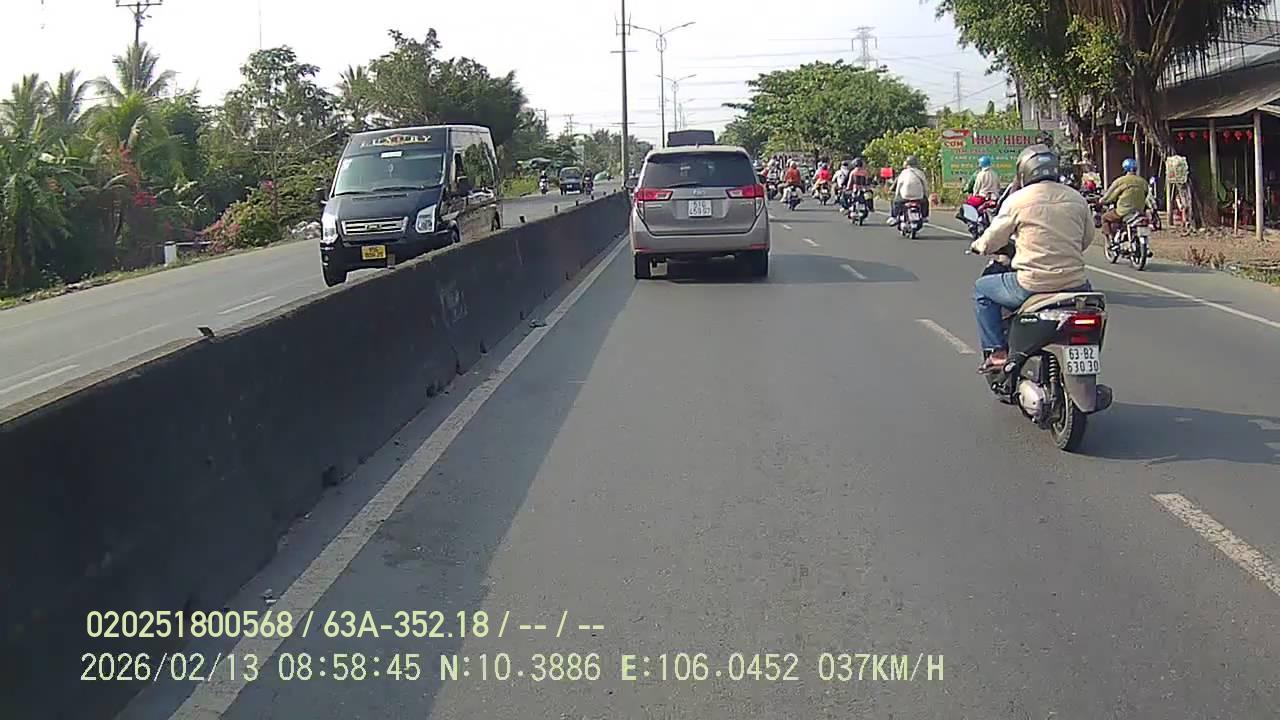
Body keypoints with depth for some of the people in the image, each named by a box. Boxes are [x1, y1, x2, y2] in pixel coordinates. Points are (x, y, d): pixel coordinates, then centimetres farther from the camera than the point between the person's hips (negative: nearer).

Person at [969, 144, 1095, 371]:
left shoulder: (1017, 200, -5)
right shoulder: (1076, 198, 7)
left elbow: (991, 242, 3)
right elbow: (1087, 239, 17)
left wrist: (977, 245, 26)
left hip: (1032, 284, -4)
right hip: (1073, 283, 4)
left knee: (982, 289, 19)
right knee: (1085, 288, 39)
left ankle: (997, 352, 11)